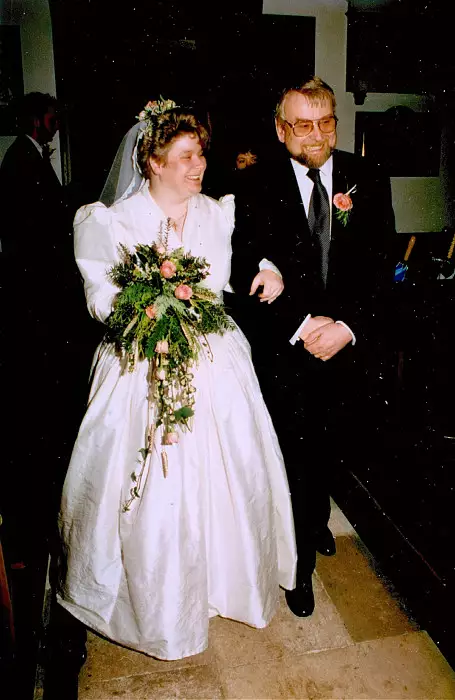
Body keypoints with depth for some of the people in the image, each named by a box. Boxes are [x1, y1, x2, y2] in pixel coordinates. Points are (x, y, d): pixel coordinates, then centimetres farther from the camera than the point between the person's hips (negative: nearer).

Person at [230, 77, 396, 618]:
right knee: (294, 458, 8)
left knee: (329, 450, 19)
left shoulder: (368, 181, 0)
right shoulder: (256, 186, -6)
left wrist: (348, 326, -17)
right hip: (284, 348, -2)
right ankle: (301, 563, 30)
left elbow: (379, 267, -4)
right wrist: (304, 324, -20)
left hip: (349, 343, 3)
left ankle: (317, 519, 51)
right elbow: (247, 271, -13)